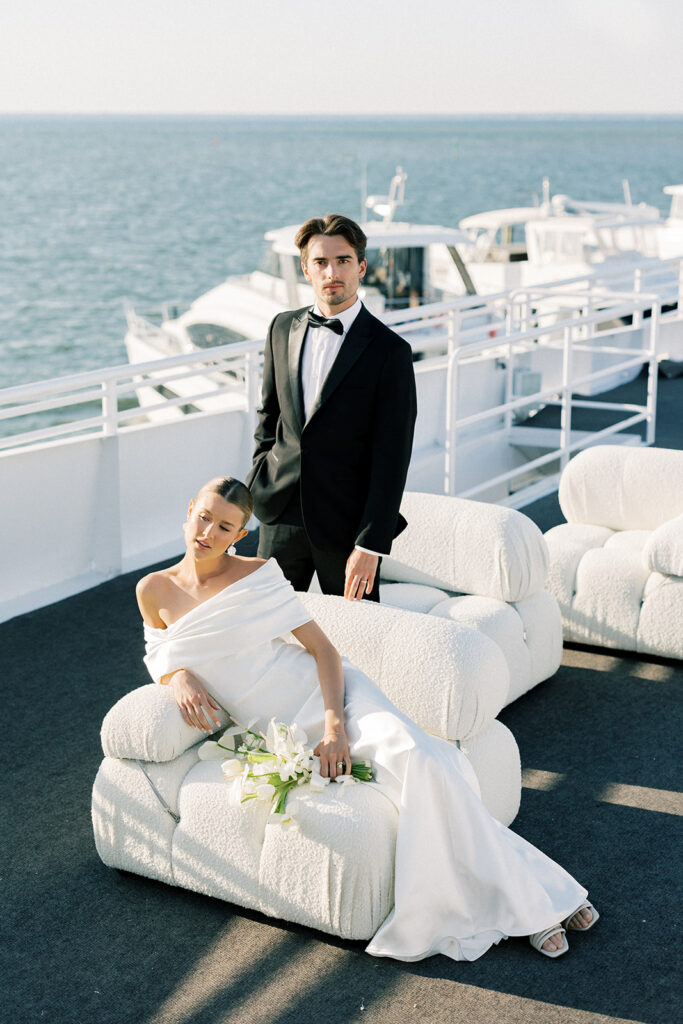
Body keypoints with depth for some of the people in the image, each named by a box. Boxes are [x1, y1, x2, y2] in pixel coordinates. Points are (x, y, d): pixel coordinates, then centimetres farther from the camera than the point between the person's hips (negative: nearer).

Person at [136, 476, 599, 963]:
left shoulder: (259, 574, -3)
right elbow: (159, 656, 19)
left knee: (417, 756, -29)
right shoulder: (155, 590, 4)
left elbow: (323, 648, -5)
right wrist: (178, 677, -6)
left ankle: (525, 896, -16)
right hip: (279, 731, 1)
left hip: (325, 691, -1)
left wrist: (334, 722, -20)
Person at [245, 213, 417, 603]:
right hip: (281, 516, 4)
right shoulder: (283, 328, 5)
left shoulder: (390, 350, -11)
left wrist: (371, 544, -16)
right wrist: (259, 482, 10)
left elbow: (392, 457, -13)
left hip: (347, 524, -4)